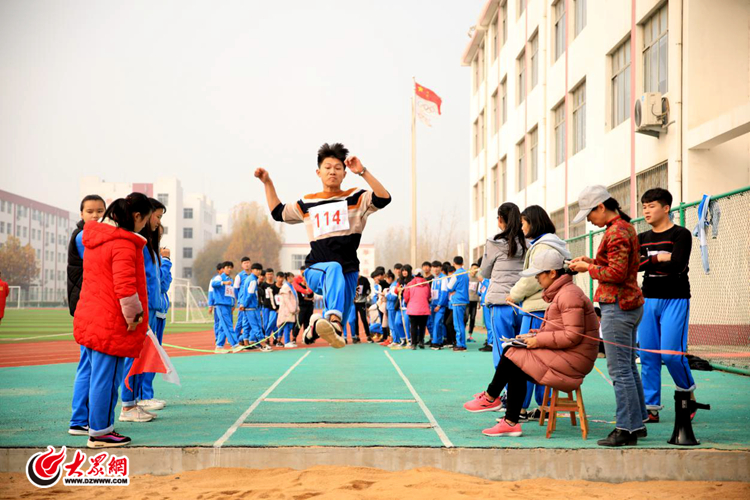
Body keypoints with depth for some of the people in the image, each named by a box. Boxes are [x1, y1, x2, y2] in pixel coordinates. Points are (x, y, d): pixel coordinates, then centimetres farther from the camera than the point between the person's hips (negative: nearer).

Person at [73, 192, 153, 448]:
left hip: (90, 319, 10)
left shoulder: (95, 238, 12)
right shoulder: (124, 243, -18)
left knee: (99, 376, 17)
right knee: (106, 377, 0)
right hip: (112, 326, -10)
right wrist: (134, 316, -11)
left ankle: (100, 427, 27)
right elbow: (125, 287, -24)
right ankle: (99, 432, 8)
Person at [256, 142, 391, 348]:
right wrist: (268, 183, 19)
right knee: (334, 268, -39)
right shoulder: (307, 204, 13)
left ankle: (319, 322, 35)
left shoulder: (355, 198, 4)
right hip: (316, 270, 0)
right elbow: (278, 213, 27)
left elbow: (384, 198, -15)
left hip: (348, 273, 1)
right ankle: (333, 319, -59)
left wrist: (362, 172, -22)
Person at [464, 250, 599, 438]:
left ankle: (490, 398, 9)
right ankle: (511, 423, -5)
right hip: (561, 356, 10)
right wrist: (534, 335, 7)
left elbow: (572, 336, -23)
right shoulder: (559, 293, 17)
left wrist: (539, 340, -17)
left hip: (571, 359, -10)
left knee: (512, 356, -11)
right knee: (516, 369, -3)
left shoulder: (569, 295, -16)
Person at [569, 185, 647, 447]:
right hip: (631, 304, 11)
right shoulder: (626, 227, 15)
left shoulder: (615, 232, -17)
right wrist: (591, 261, 11)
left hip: (617, 307, -11)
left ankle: (626, 430, -1)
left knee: (619, 370, -6)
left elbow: (617, 273, -22)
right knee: (629, 367, 16)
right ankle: (638, 422, 24)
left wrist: (589, 269, -10)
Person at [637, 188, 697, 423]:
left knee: (671, 354, -10)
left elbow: (676, 265, -18)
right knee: (648, 356, 3)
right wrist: (658, 258, -15)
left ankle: (687, 392, 18)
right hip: (648, 300, 5)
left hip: (675, 300, -5)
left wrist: (647, 264, -10)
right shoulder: (642, 239, 12)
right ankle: (651, 408, 9)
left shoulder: (681, 235, -4)